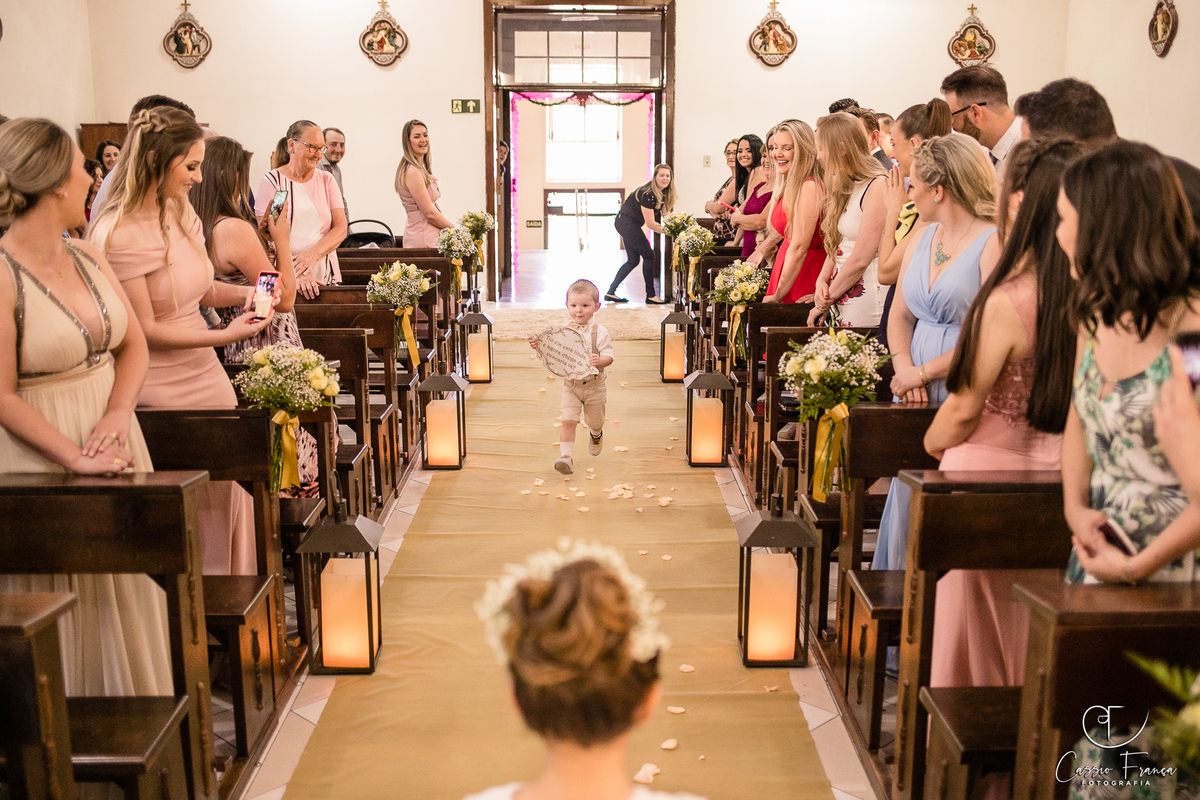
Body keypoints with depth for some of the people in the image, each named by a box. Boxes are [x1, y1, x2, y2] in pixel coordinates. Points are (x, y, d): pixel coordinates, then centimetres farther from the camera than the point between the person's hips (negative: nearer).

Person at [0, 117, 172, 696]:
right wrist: (76, 456, -22)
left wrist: (117, 415, -10)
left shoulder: (88, 257, 6)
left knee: (124, 596, 13)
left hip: (111, 437, 6)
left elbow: (134, 345, 7)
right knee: (65, 607, 4)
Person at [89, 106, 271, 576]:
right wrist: (225, 335, -22)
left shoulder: (181, 211, 7)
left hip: (206, 377, 7)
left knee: (223, 493, 11)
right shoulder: (118, 234, -18)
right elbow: (143, 329, -17)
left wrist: (243, 294, -1)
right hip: (161, 392, -7)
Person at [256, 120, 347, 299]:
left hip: (325, 277, 3)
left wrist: (313, 255, -15)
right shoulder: (271, 182, 2)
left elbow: (341, 228, 4)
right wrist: (296, 275, -21)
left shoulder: (327, 180, 15)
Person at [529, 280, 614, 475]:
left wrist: (599, 361, -39)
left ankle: (596, 435, 54)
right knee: (568, 421, -13)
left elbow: (608, 357, -17)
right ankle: (566, 457, -12)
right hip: (570, 385, 1)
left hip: (594, 385, -1)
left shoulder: (600, 332, -13)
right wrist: (539, 346, -16)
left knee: (595, 422, 18)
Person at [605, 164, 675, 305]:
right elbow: (650, 224, -22)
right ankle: (651, 295, 0)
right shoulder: (648, 194, -23)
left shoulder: (662, 193, 6)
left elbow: (665, 214, 5)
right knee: (648, 255, -6)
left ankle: (610, 293, 12)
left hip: (627, 224, 10)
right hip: (627, 223, -10)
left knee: (633, 260, 11)